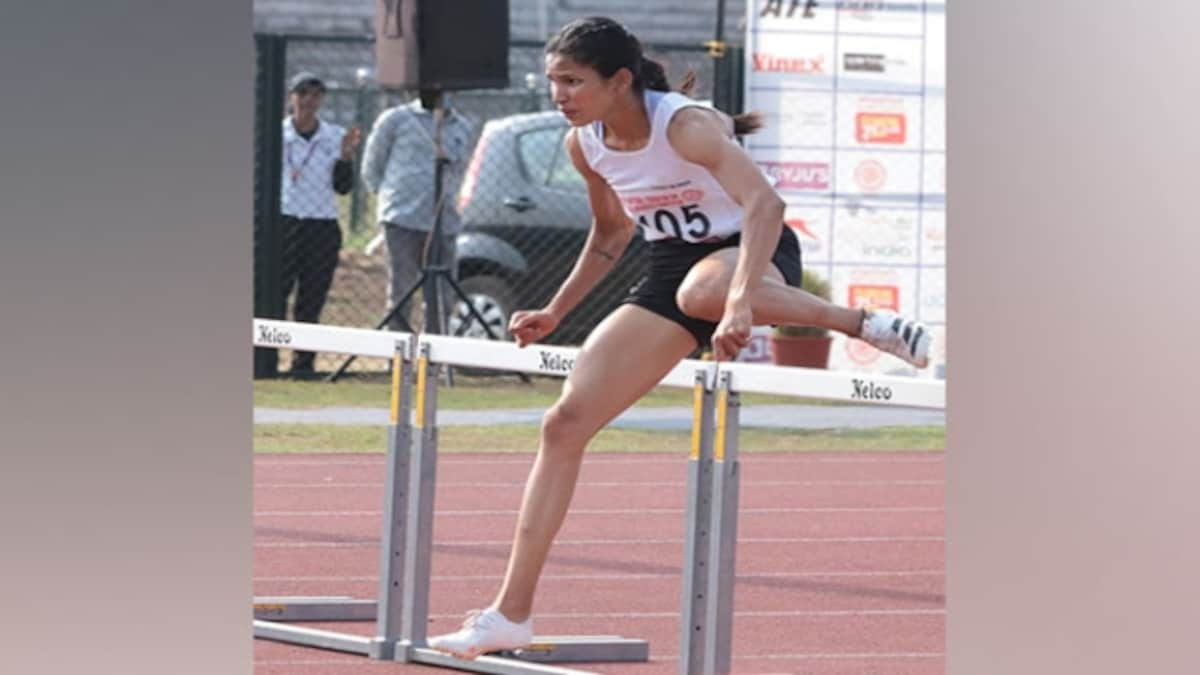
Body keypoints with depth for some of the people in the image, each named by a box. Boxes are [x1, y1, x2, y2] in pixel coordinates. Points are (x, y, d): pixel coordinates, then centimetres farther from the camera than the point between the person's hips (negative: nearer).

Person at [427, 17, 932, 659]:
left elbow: (764, 203, -40)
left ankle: (861, 322, -23)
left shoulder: (685, 125, -25)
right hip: (672, 271, 7)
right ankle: (511, 613, 0)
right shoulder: (585, 145, -2)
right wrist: (555, 312, 13)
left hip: (754, 258, -7)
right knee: (565, 422, -4)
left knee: (701, 292, -45)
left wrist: (738, 303, -52)